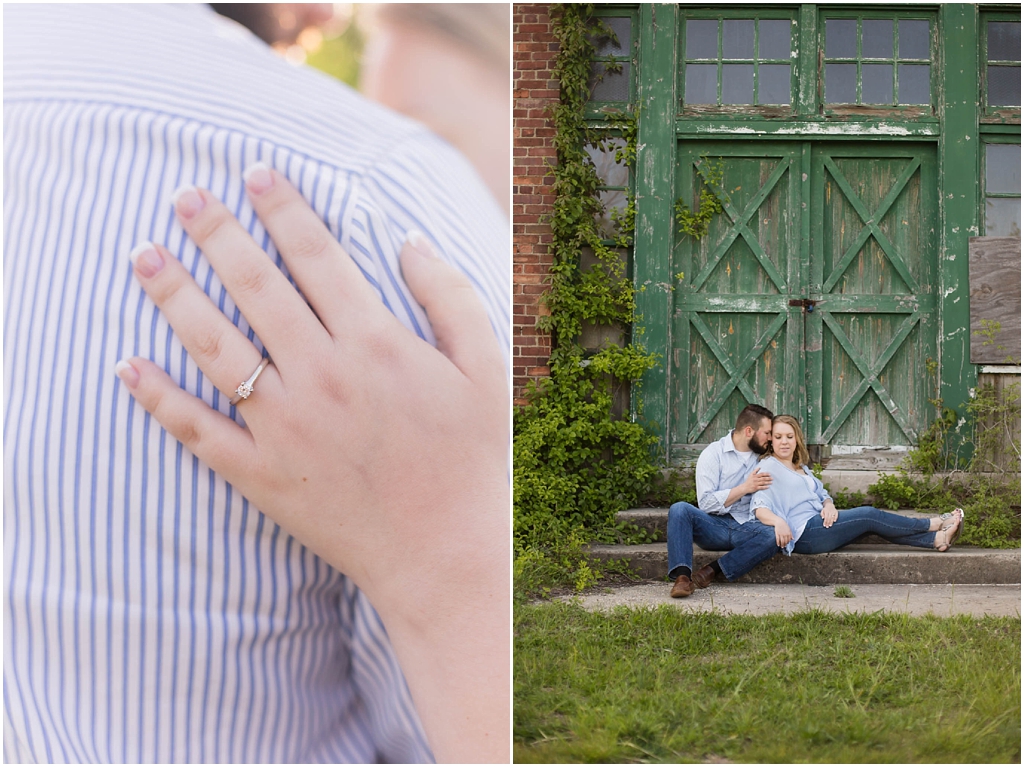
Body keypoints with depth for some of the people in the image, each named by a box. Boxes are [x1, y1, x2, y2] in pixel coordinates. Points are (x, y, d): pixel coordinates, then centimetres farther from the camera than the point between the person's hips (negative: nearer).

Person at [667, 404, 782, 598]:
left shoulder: (764, 457, 13)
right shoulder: (713, 453, -1)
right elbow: (706, 502, -10)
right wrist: (745, 488, -13)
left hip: (745, 529, 3)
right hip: (714, 526, -2)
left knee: (774, 536, -31)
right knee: (679, 509, -31)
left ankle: (712, 570, -27)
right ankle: (682, 575, -40)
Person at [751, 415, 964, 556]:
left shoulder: (801, 469, 23)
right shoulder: (768, 468, -4)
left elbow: (822, 495, 21)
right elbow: (759, 509, -18)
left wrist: (828, 505, -5)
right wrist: (778, 522, -40)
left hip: (819, 524, 8)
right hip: (803, 533, -8)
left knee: (870, 519, -7)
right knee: (869, 515, -11)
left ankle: (936, 539, -8)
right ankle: (934, 525, 1)